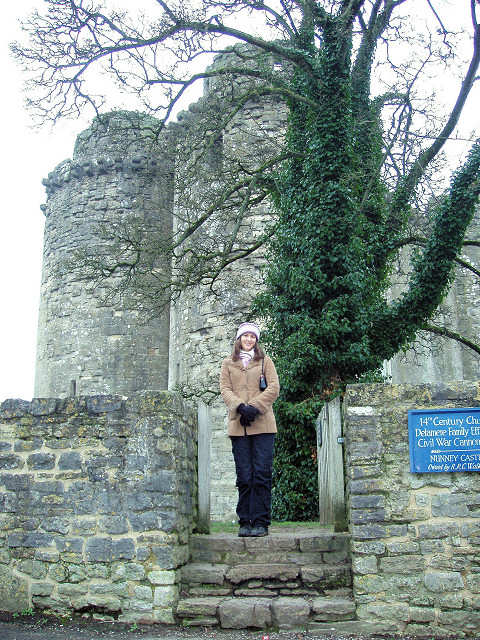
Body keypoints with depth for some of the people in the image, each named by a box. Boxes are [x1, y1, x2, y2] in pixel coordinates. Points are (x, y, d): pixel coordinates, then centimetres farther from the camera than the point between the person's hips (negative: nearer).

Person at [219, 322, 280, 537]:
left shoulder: (265, 361, 15)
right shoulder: (228, 363, 18)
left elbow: (274, 388, 4)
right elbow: (225, 389, 6)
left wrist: (255, 407, -10)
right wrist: (240, 407, -12)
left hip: (262, 424, -1)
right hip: (238, 426, 1)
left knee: (261, 474, -6)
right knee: (244, 476, 0)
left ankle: (260, 522, -2)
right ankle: (245, 522, 6)